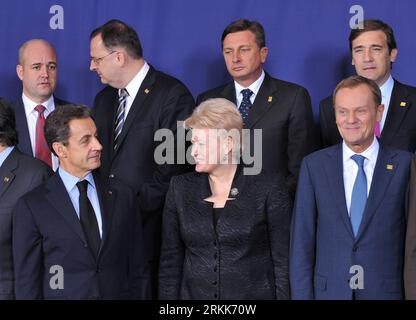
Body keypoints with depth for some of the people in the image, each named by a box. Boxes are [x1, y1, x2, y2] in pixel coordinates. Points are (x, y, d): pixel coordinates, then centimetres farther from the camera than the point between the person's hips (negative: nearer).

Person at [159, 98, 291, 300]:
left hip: (253, 294, -3)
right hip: (194, 293, 3)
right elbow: (170, 261, 6)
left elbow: (283, 261, -5)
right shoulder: (181, 188, 4)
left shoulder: (268, 188, -5)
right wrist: (168, 303, 0)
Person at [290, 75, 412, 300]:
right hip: (329, 290, 1)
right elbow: (302, 241, 0)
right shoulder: (313, 165, 1)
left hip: (385, 291, -1)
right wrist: (302, 295, -4)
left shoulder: (405, 165, -4)